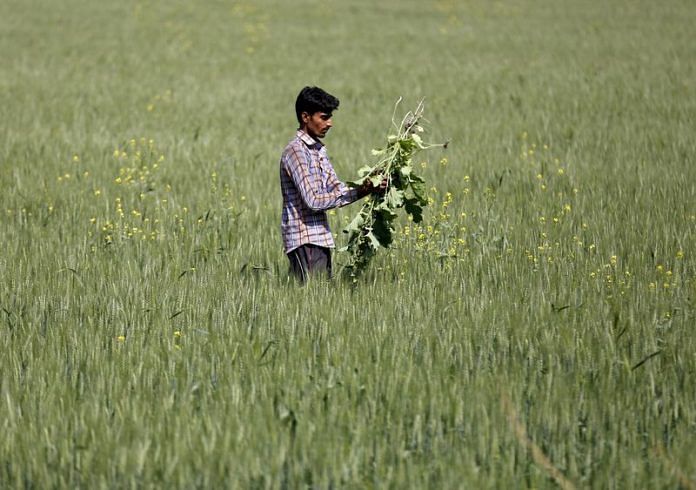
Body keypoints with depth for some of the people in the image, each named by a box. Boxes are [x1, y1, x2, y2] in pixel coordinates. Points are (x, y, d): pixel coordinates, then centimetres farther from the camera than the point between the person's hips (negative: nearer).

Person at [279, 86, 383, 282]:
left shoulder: (319, 150, 16)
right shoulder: (296, 151, -13)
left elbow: (336, 189, 13)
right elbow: (313, 201, -20)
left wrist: (365, 189, -6)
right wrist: (359, 192, -17)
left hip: (320, 239, 9)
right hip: (304, 241, -9)